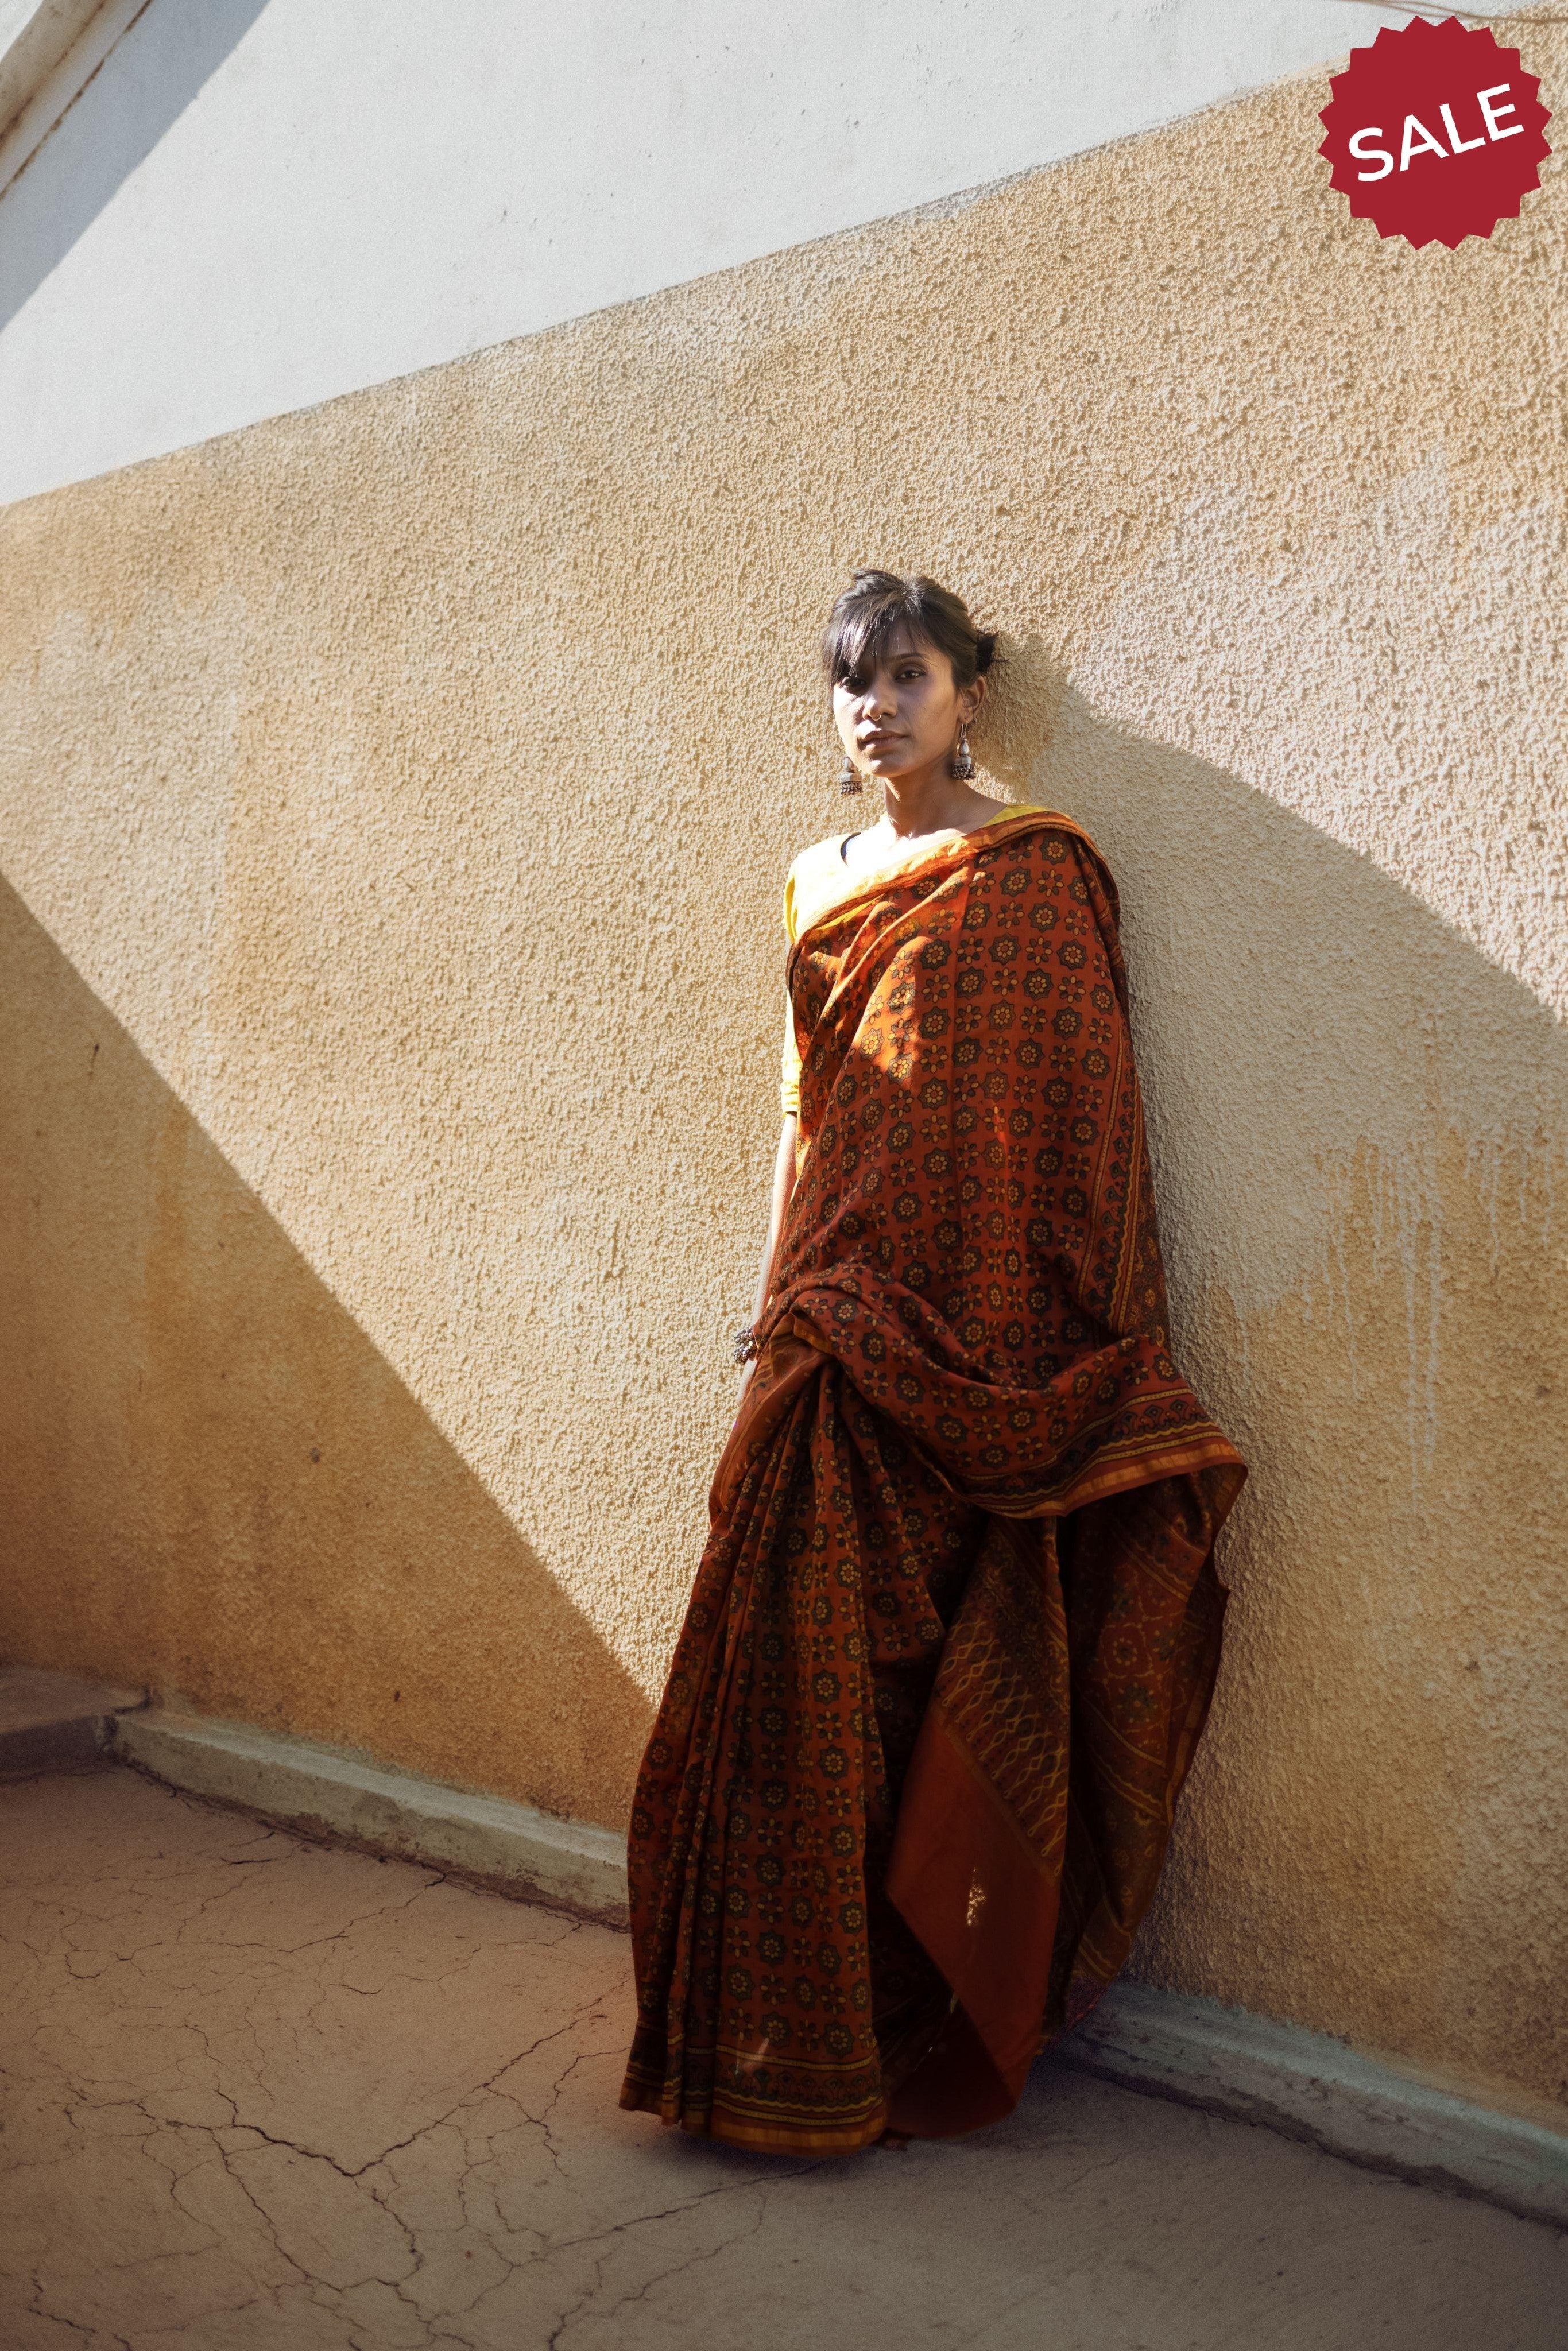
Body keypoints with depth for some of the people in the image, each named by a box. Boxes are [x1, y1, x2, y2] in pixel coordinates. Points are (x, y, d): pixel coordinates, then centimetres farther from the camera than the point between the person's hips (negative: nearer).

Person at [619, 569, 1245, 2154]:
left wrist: (1067, 1338, -10)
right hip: (835, 1324, 5)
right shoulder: (819, 883, 16)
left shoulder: (1033, 873, -1)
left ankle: (925, 2016, 15)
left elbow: (1081, 1114, -4)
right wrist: (775, 1296, 14)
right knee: (811, 1658, 4)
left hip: (971, 1328, -5)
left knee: (942, 1673, -1)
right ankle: (805, 2014, 18)